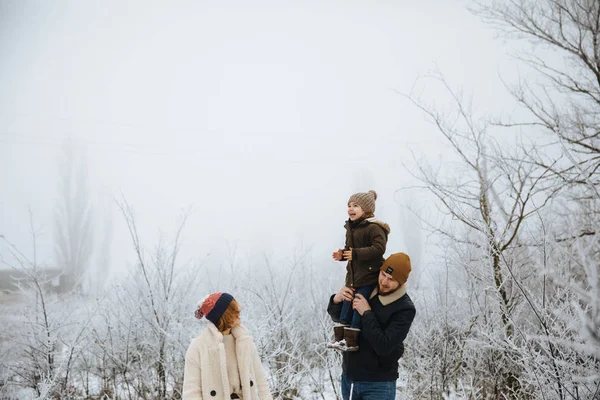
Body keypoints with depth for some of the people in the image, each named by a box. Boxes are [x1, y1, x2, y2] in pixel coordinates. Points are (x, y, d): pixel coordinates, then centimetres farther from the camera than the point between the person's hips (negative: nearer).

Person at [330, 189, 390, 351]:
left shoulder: (373, 227, -17)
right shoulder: (351, 227, 12)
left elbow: (379, 248, -27)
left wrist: (356, 253, -29)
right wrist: (342, 254, 2)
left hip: (368, 275, -9)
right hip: (353, 274, 9)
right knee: (347, 303, 9)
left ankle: (351, 341, -3)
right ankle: (339, 337, 15)